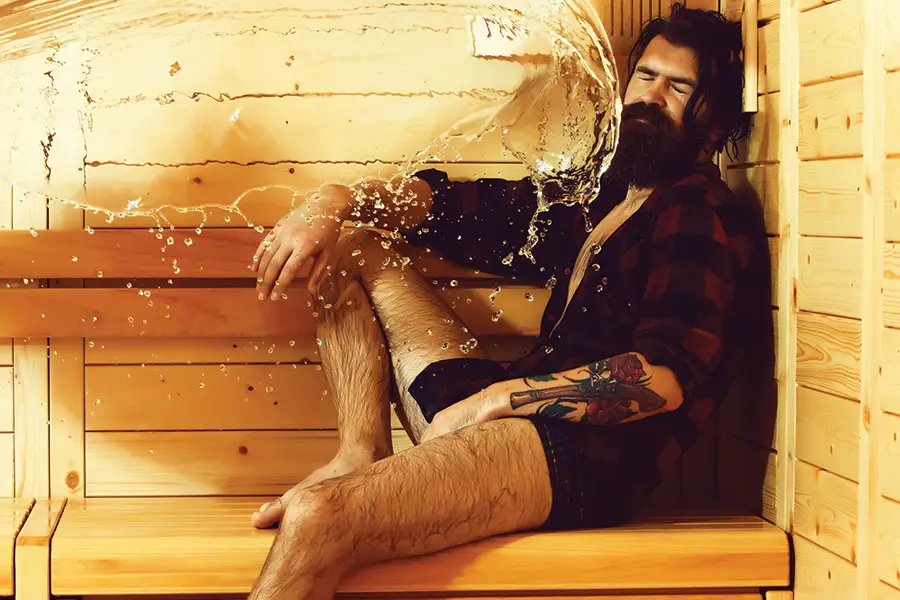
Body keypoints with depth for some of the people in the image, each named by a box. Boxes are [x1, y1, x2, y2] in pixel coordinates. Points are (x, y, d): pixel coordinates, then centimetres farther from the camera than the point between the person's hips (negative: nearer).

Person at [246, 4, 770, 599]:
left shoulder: (707, 216, -3)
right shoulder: (593, 202, 21)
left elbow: (665, 378, -17)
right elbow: (444, 202, 26)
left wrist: (492, 397, -14)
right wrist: (334, 202, 6)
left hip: (583, 455, -9)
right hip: (489, 414, 9)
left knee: (314, 518, -32)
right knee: (349, 248, 18)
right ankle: (361, 455, 0)